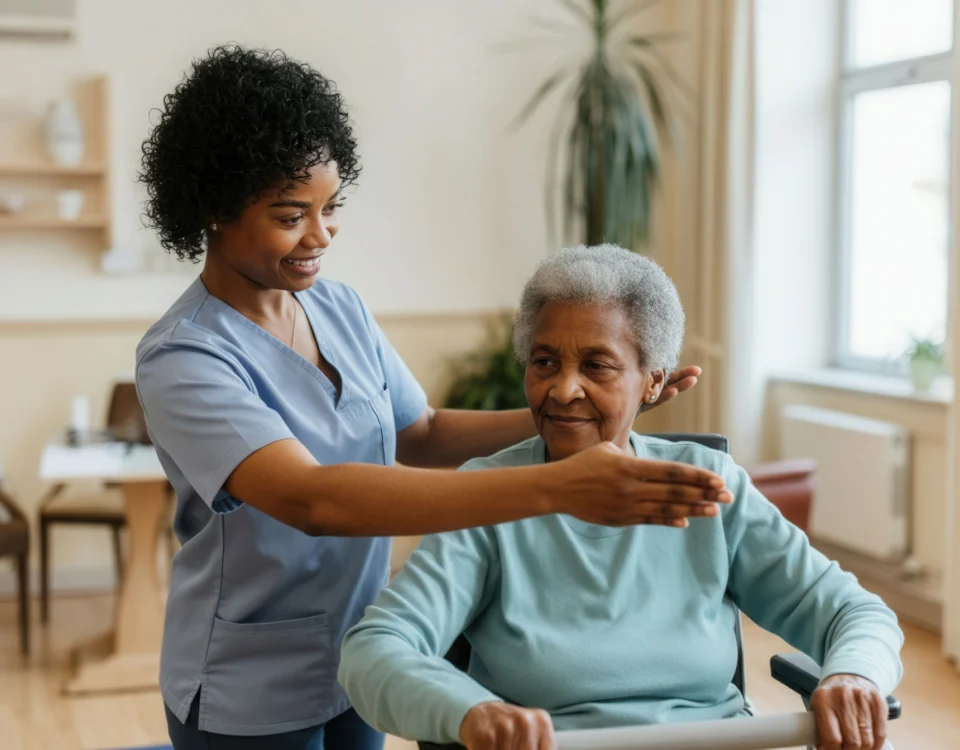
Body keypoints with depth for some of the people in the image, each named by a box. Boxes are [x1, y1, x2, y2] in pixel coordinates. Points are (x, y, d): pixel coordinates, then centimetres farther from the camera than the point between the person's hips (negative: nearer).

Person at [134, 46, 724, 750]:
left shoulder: (341, 307, -1)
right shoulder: (182, 361, -22)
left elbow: (421, 435, 8)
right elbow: (310, 498, -36)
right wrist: (556, 488, -44)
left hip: (357, 671, 6)